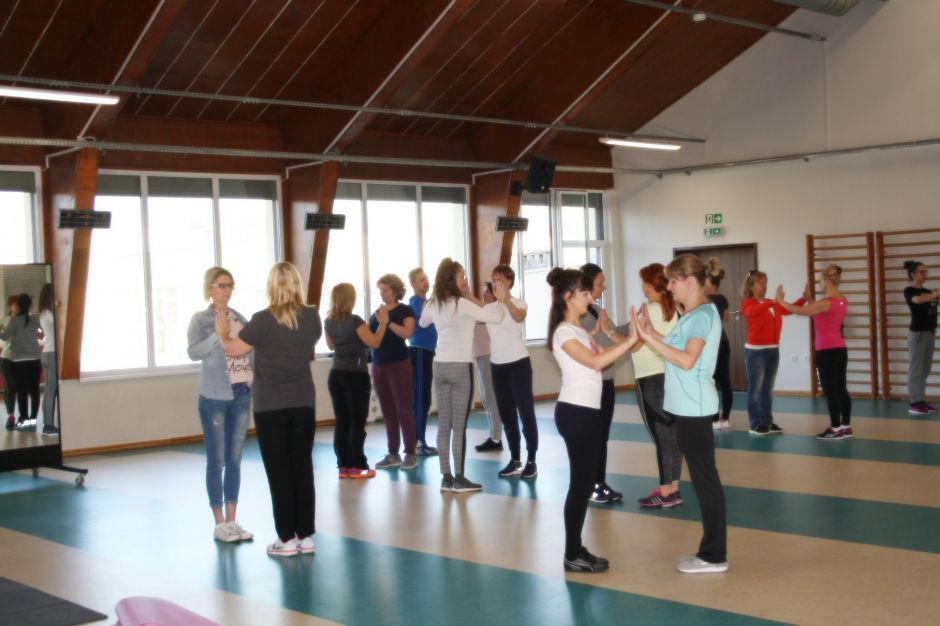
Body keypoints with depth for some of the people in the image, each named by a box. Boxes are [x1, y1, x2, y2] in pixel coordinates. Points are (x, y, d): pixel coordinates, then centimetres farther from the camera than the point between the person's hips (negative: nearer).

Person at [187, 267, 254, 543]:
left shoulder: (240, 318, 10)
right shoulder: (200, 319, -5)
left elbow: (251, 351, 15)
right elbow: (193, 352, -21)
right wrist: (218, 335, -35)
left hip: (241, 394, 5)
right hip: (214, 397, -5)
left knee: (235, 460, 9)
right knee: (217, 461, 0)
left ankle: (232, 521, 16)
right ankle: (220, 524, 8)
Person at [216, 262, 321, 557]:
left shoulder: (263, 320, -14)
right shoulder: (312, 317, -1)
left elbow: (233, 349, -2)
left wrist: (222, 333, 16)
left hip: (270, 406, -3)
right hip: (303, 403, 4)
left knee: (279, 471, 3)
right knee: (303, 468, 8)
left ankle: (287, 539, 6)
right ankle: (305, 536, 12)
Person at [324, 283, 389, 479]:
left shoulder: (328, 322, 5)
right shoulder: (355, 321, -16)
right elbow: (374, 343, -11)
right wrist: (383, 322, -4)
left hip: (336, 375, 6)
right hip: (356, 376, -6)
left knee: (341, 421, 9)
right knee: (357, 422, 0)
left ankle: (343, 465, 11)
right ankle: (357, 466, 2)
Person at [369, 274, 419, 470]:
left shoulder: (405, 310, -3)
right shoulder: (376, 314, 13)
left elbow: (407, 332, -18)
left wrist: (388, 322, -19)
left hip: (399, 364, -6)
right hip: (378, 366, 6)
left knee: (404, 410, -5)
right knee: (388, 412, 9)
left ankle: (411, 454, 0)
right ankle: (393, 454, 15)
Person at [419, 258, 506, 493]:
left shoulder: (433, 305, 7)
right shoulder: (462, 304, -13)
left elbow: (423, 323, 29)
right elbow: (496, 317, -12)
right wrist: (501, 300, 6)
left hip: (440, 366, 6)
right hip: (460, 367, -6)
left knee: (443, 423, 7)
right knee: (459, 425, -2)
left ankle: (446, 477, 10)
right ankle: (459, 478, 1)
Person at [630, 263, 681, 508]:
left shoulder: (649, 310, -13)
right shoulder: (673, 309, 8)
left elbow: (634, 345, -12)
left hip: (652, 379, -7)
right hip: (670, 376, 7)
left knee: (660, 437, -2)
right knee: (672, 435, 10)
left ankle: (665, 492, 3)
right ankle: (673, 488, 17)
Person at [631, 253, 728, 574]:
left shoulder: (703, 313, -15)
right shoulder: (692, 314, 14)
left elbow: (687, 360, -26)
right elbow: (676, 350, 11)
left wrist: (649, 338, -25)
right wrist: (651, 332, 5)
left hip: (694, 407, -10)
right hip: (687, 406, 10)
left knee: (704, 478, -3)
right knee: (703, 478, 13)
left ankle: (714, 556, 4)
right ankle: (711, 551, 20)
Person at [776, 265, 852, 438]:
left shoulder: (827, 302, -18)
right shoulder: (842, 301, 7)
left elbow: (798, 310, -18)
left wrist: (780, 300, -6)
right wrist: (809, 299, 18)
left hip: (826, 351, -8)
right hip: (840, 349, 8)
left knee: (830, 391, -1)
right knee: (841, 389, 12)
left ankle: (836, 429, 3)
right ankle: (845, 427, 16)